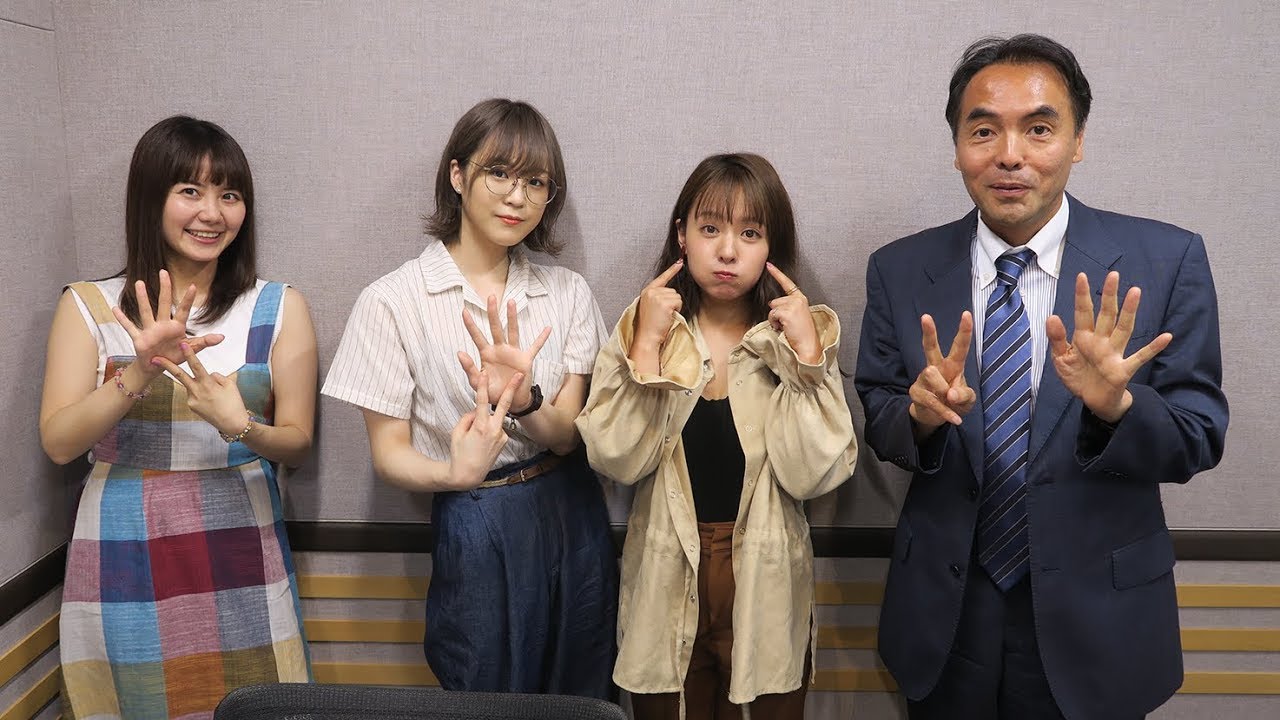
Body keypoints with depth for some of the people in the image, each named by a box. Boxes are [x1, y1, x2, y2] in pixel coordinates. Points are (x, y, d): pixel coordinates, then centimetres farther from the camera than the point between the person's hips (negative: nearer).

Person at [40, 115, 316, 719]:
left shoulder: (279, 308, 0)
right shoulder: (89, 306, 1)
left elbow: (298, 442, 1)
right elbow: (58, 442, -6)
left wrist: (241, 428, -21)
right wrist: (139, 373, -22)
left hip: (241, 556, 0)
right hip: (124, 565, 0)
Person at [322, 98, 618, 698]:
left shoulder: (567, 293, 0)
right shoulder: (393, 301, -10)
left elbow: (567, 436, -6)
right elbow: (389, 454, -8)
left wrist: (523, 401, -28)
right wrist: (454, 475, -30)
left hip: (575, 520, 4)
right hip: (476, 530, -3)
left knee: (582, 700, 19)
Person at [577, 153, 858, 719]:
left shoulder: (802, 336, -4)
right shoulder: (640, 331, -4)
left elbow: (813, 475, -15)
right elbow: (617, 461, -16)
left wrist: (807, 355, -19)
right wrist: (648, 346, -20)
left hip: (764, 581, 0)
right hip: (666, 579, 0)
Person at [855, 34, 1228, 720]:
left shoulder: (1166, 260, -9)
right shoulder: (899, 271, -5)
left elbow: (1198, 439, -8)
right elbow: (876, 419, 1)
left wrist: (1115, 404, -28)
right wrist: (920, 413, -21)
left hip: (1097, 617, -1)